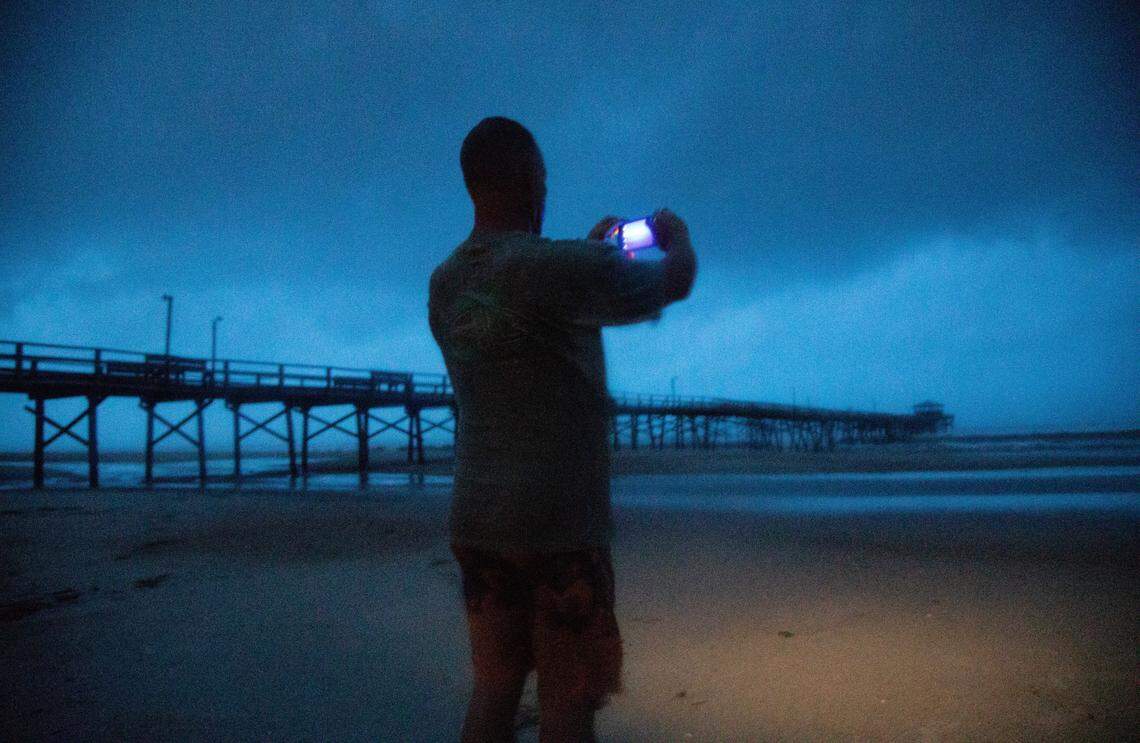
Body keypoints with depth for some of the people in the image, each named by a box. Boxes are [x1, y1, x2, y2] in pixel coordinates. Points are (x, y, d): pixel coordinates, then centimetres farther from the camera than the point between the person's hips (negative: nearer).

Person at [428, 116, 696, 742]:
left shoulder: (444, 285, 7)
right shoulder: (563, 267, -15)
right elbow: (676, 282, -2)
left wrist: (591, 251, 31)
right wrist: (676, 237, 20)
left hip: (476, 525, 7)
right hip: (561, 530, -6)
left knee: (493, 688, 15)